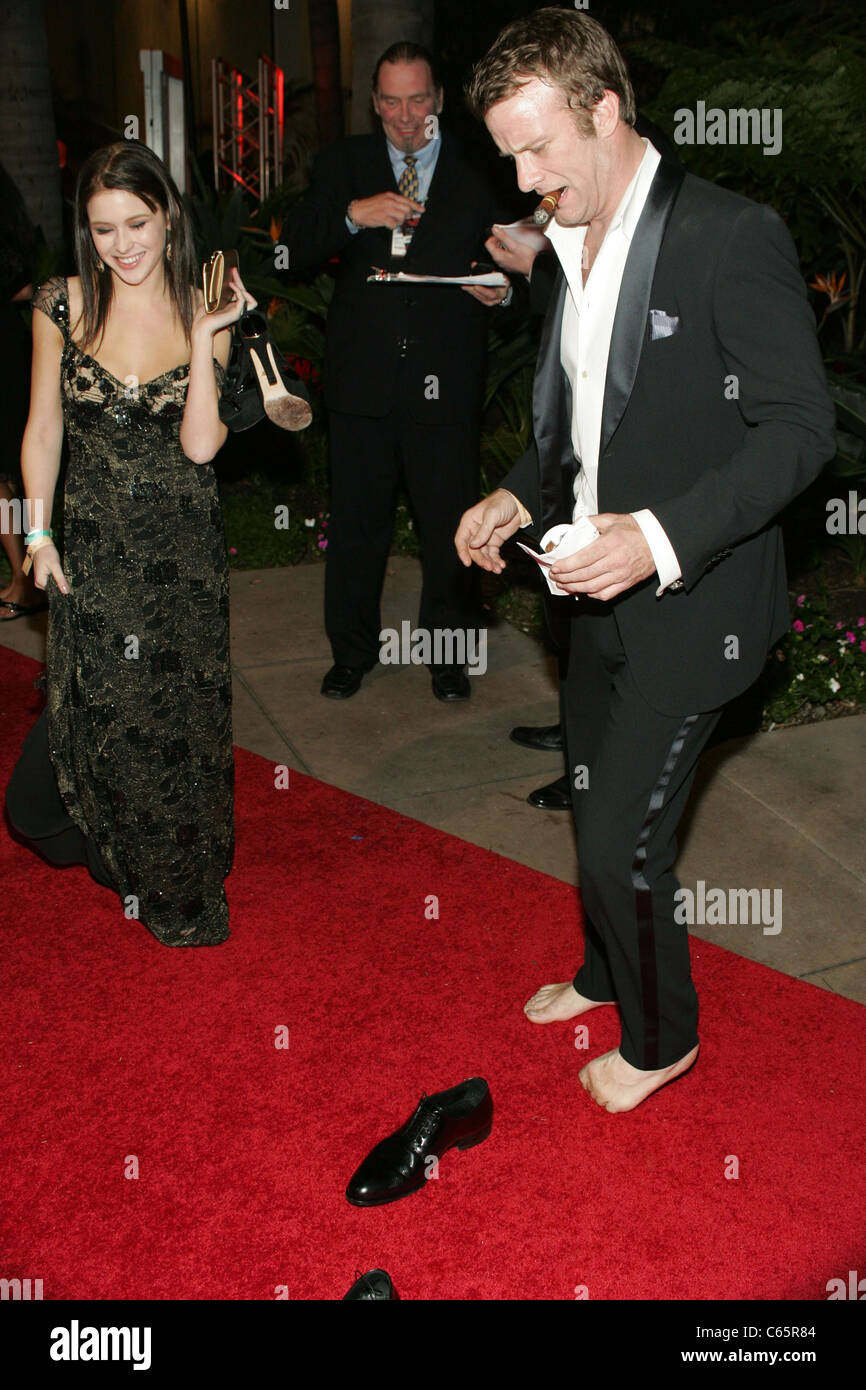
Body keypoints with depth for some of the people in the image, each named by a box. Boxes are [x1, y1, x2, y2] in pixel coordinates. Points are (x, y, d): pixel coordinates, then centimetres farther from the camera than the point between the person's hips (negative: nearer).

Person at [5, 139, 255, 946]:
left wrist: (204, 335, -17)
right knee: (96, 712, 7)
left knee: (179, 713, 8)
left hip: (182, 548, 0)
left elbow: (200, 444, -13)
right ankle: (127, 863, 37)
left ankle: (181, 888, 32)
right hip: (91, 546, 1)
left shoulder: (203, 314, -2)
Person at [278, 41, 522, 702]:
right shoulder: (343, 164, 11)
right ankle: (353, 652, 26)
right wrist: (352, 216, -14)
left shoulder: (479, 171, 8)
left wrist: (502, 289, -12)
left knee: (451, 524, 4)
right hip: (362, 378, 1)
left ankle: (449, 653, 22)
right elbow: (293, 251, 2)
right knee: (356, 522, 9)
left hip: (446, 381, -1)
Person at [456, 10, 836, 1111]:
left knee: (622, 839, -2)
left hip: (688, 602, -8)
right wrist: (521, 496, 1)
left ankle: (661, 1037, 25)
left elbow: (799, 426, -18)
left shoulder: (732, 236, -16)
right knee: (594, 810, 21)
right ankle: (607, 972, 47)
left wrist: (664, 536, -30)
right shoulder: (571, 246, 9)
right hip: (598, 589, 8)